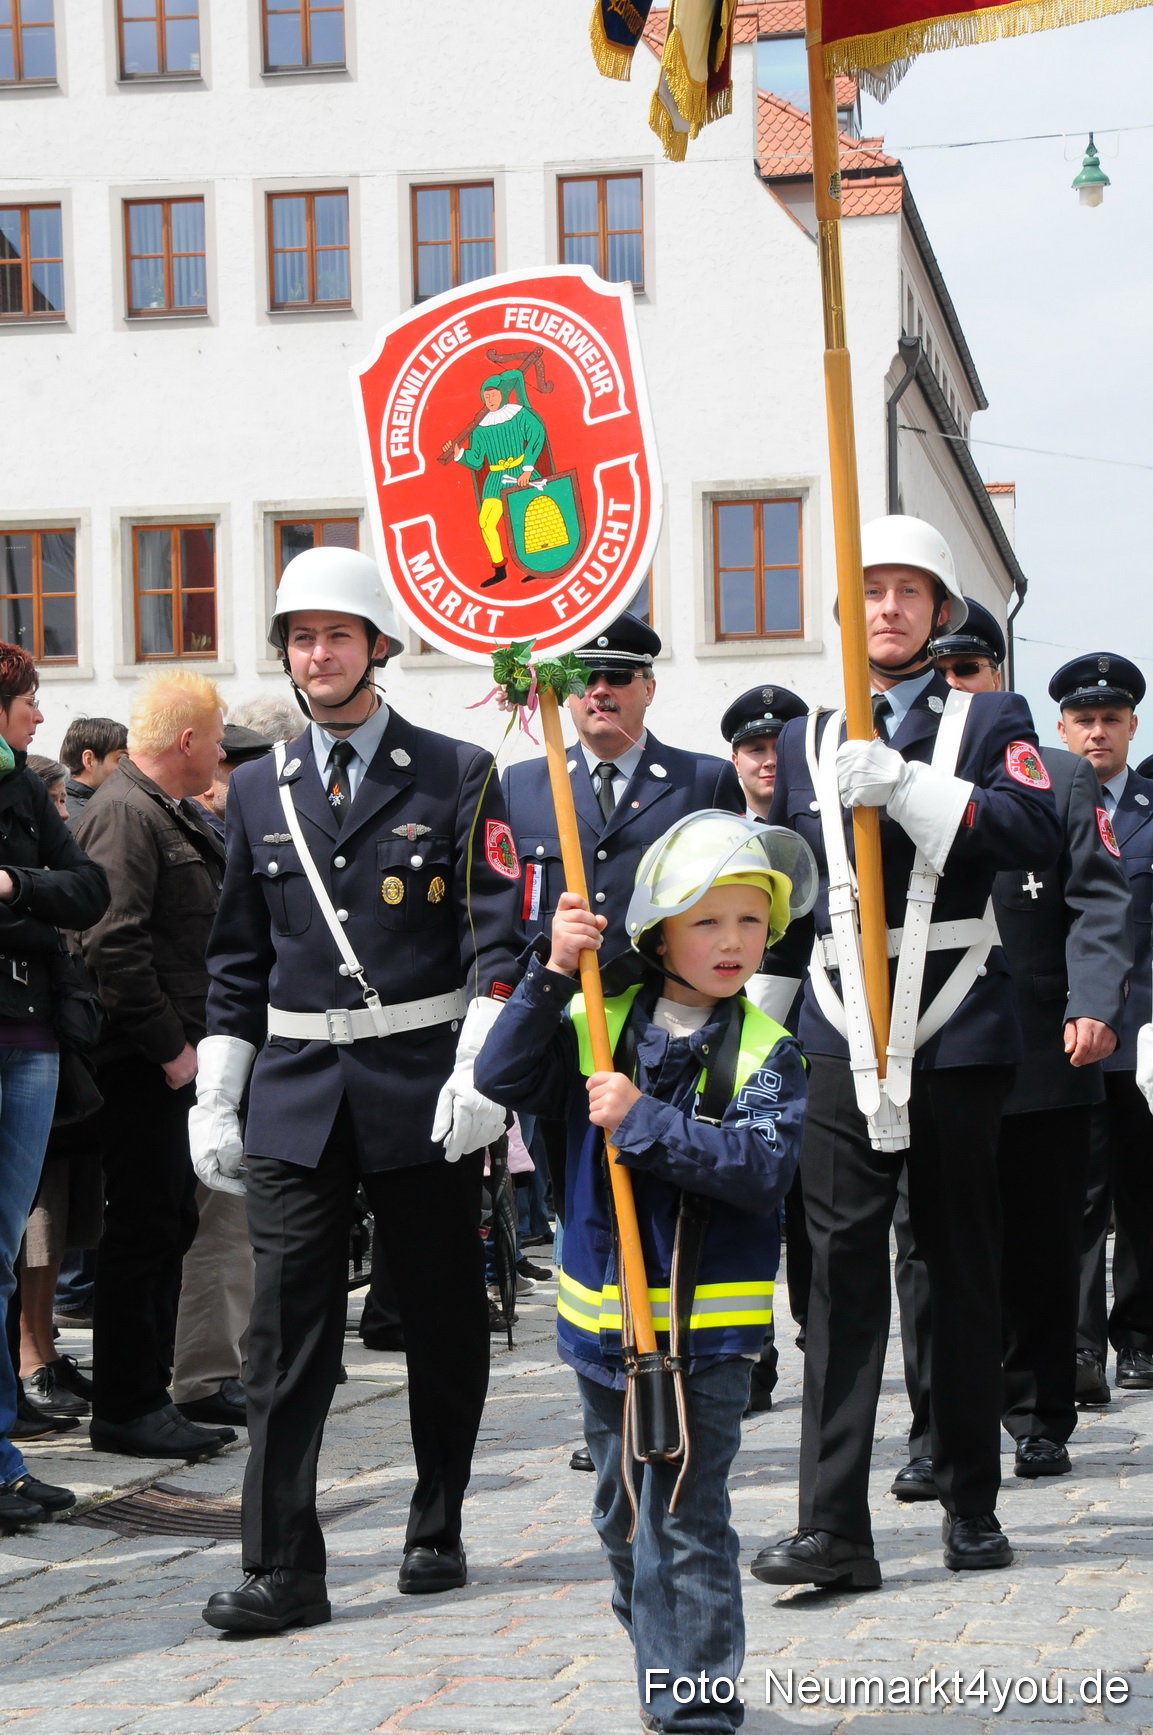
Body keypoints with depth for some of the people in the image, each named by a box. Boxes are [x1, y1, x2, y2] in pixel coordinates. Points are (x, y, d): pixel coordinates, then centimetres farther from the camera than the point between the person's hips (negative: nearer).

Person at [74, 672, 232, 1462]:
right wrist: (169, 1045, -20)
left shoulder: (172, 814, 18)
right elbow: (112, 942, -23)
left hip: (170, 1060, 10)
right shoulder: (126, 813, -14)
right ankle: (127, 1407, 1)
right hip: (143, 1064, -10)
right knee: (145, 1231, -5)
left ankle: (145, 1395, 21)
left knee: (169, 1225, 13)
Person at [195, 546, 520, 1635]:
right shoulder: (259, 790, 11)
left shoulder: (456, 777, 1)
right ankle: (282, 1571, -3)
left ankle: (437, 1535, 23)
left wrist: (477, 1074, -15)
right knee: (287, 1334, -4)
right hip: (295, 1097, 2)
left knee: (443, 1322, 8)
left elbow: (496, 940, -4)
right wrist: (215, 1102, 9)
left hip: (424, 1094, -2)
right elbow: (237, 963, 14)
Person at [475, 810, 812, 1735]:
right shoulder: (599, 1026, 2)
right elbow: (504, 1076, -8)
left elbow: (764, 1167, -19)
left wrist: (646, 1123, -25)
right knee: (624, 1517, 17)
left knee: (685, 1520, -7)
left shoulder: (767, 1054, -7)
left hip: (708, 1323, -4)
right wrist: (552, 975, -18)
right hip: (603, 1313, 4)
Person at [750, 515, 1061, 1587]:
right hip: (841, 1036, 1)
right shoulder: (805, 742, 15)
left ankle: (972, 1504, 17)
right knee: (841, 1265, -7)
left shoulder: (992, 723, 6)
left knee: (963, 1264, 6)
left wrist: (907, 786, -22)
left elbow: (1038, 834, -13)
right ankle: (834, 1527, -10)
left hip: (958, 1028, -1)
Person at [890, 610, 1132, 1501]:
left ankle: (1041, 1419, 21)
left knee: (1042, 1248, 8)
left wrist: (1093, 1007, -15)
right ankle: (937, 1435, 3)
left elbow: (1100, 903, 0)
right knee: (929, 1249, -2)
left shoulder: (1062, 778, 8)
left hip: (1041, 1058, 0)